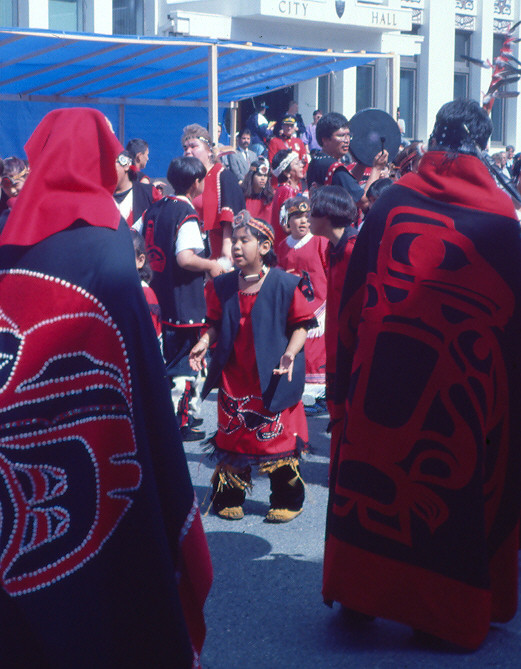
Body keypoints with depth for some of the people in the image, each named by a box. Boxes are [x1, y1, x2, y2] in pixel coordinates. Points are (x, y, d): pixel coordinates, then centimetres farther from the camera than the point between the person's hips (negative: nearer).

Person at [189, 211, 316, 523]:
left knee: (279, 437, 1)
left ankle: (286, 501, 15)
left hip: (272, 378, -4)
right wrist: (205, 342, -7)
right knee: (232, 436, 9)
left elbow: (300, 325, -4)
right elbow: (216, 325, 12)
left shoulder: (283, 284, -9)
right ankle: (229, 498, 23)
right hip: (234, 378, 4)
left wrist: (290, 353, -19)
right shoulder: (223, 286, 4)